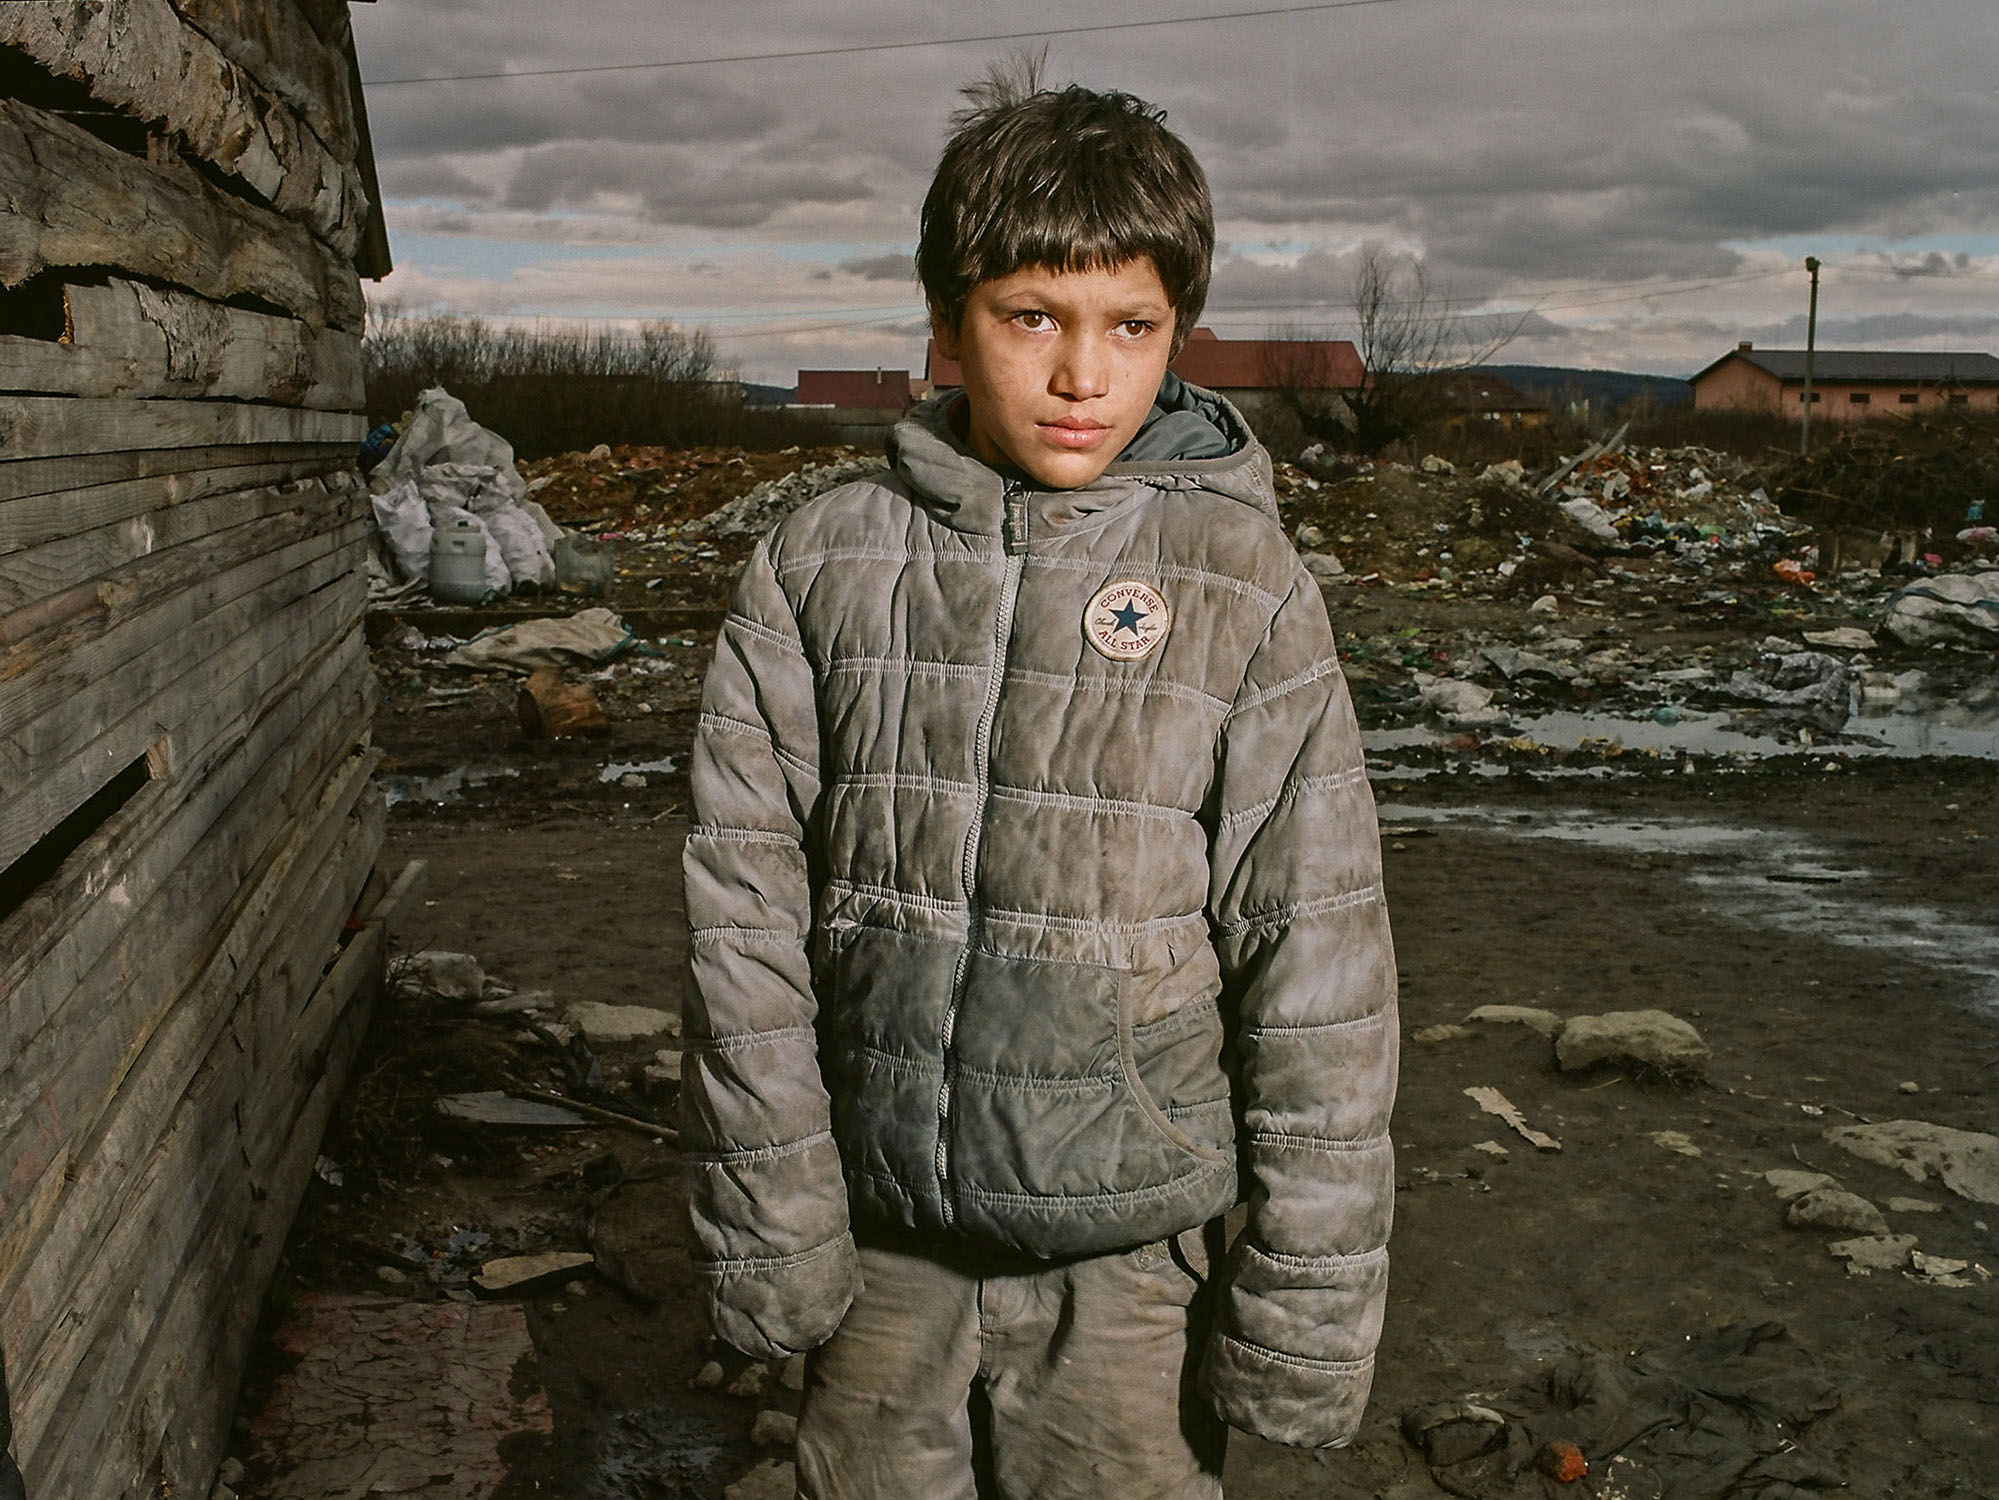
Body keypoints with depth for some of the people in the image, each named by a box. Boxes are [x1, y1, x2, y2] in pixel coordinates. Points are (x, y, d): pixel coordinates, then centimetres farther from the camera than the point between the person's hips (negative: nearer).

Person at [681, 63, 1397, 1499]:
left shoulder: (1246, 590, -8)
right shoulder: (822, 568, -3)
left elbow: (1318, 974, -7)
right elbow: (752, 914, -2)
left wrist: (1304, 1301, -5)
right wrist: (768, 1222, -2)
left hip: (1127, 1263, -1)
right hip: (880, 1239, 2)